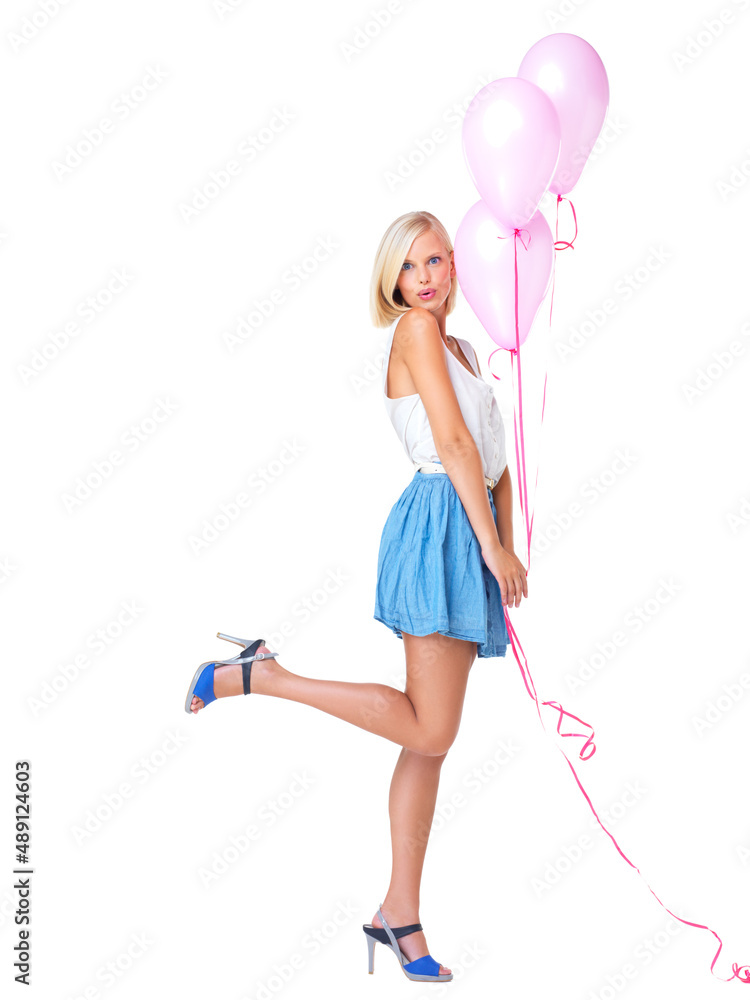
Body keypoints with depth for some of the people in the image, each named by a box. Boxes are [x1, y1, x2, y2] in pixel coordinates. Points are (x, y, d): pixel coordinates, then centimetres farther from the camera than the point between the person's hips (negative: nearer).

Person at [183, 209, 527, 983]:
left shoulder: (460, 349, 22)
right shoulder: (415, 330, -4)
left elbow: (496, 461, 21)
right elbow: (453, 442, -12)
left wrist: (508, 546, 10)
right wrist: (491, 542, -13)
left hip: (471, 530, 9)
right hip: (440, 522, -9)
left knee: (432, 739, 7)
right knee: (428, 731, -11)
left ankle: (399, 913, 14)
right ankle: (258, 675, -3)